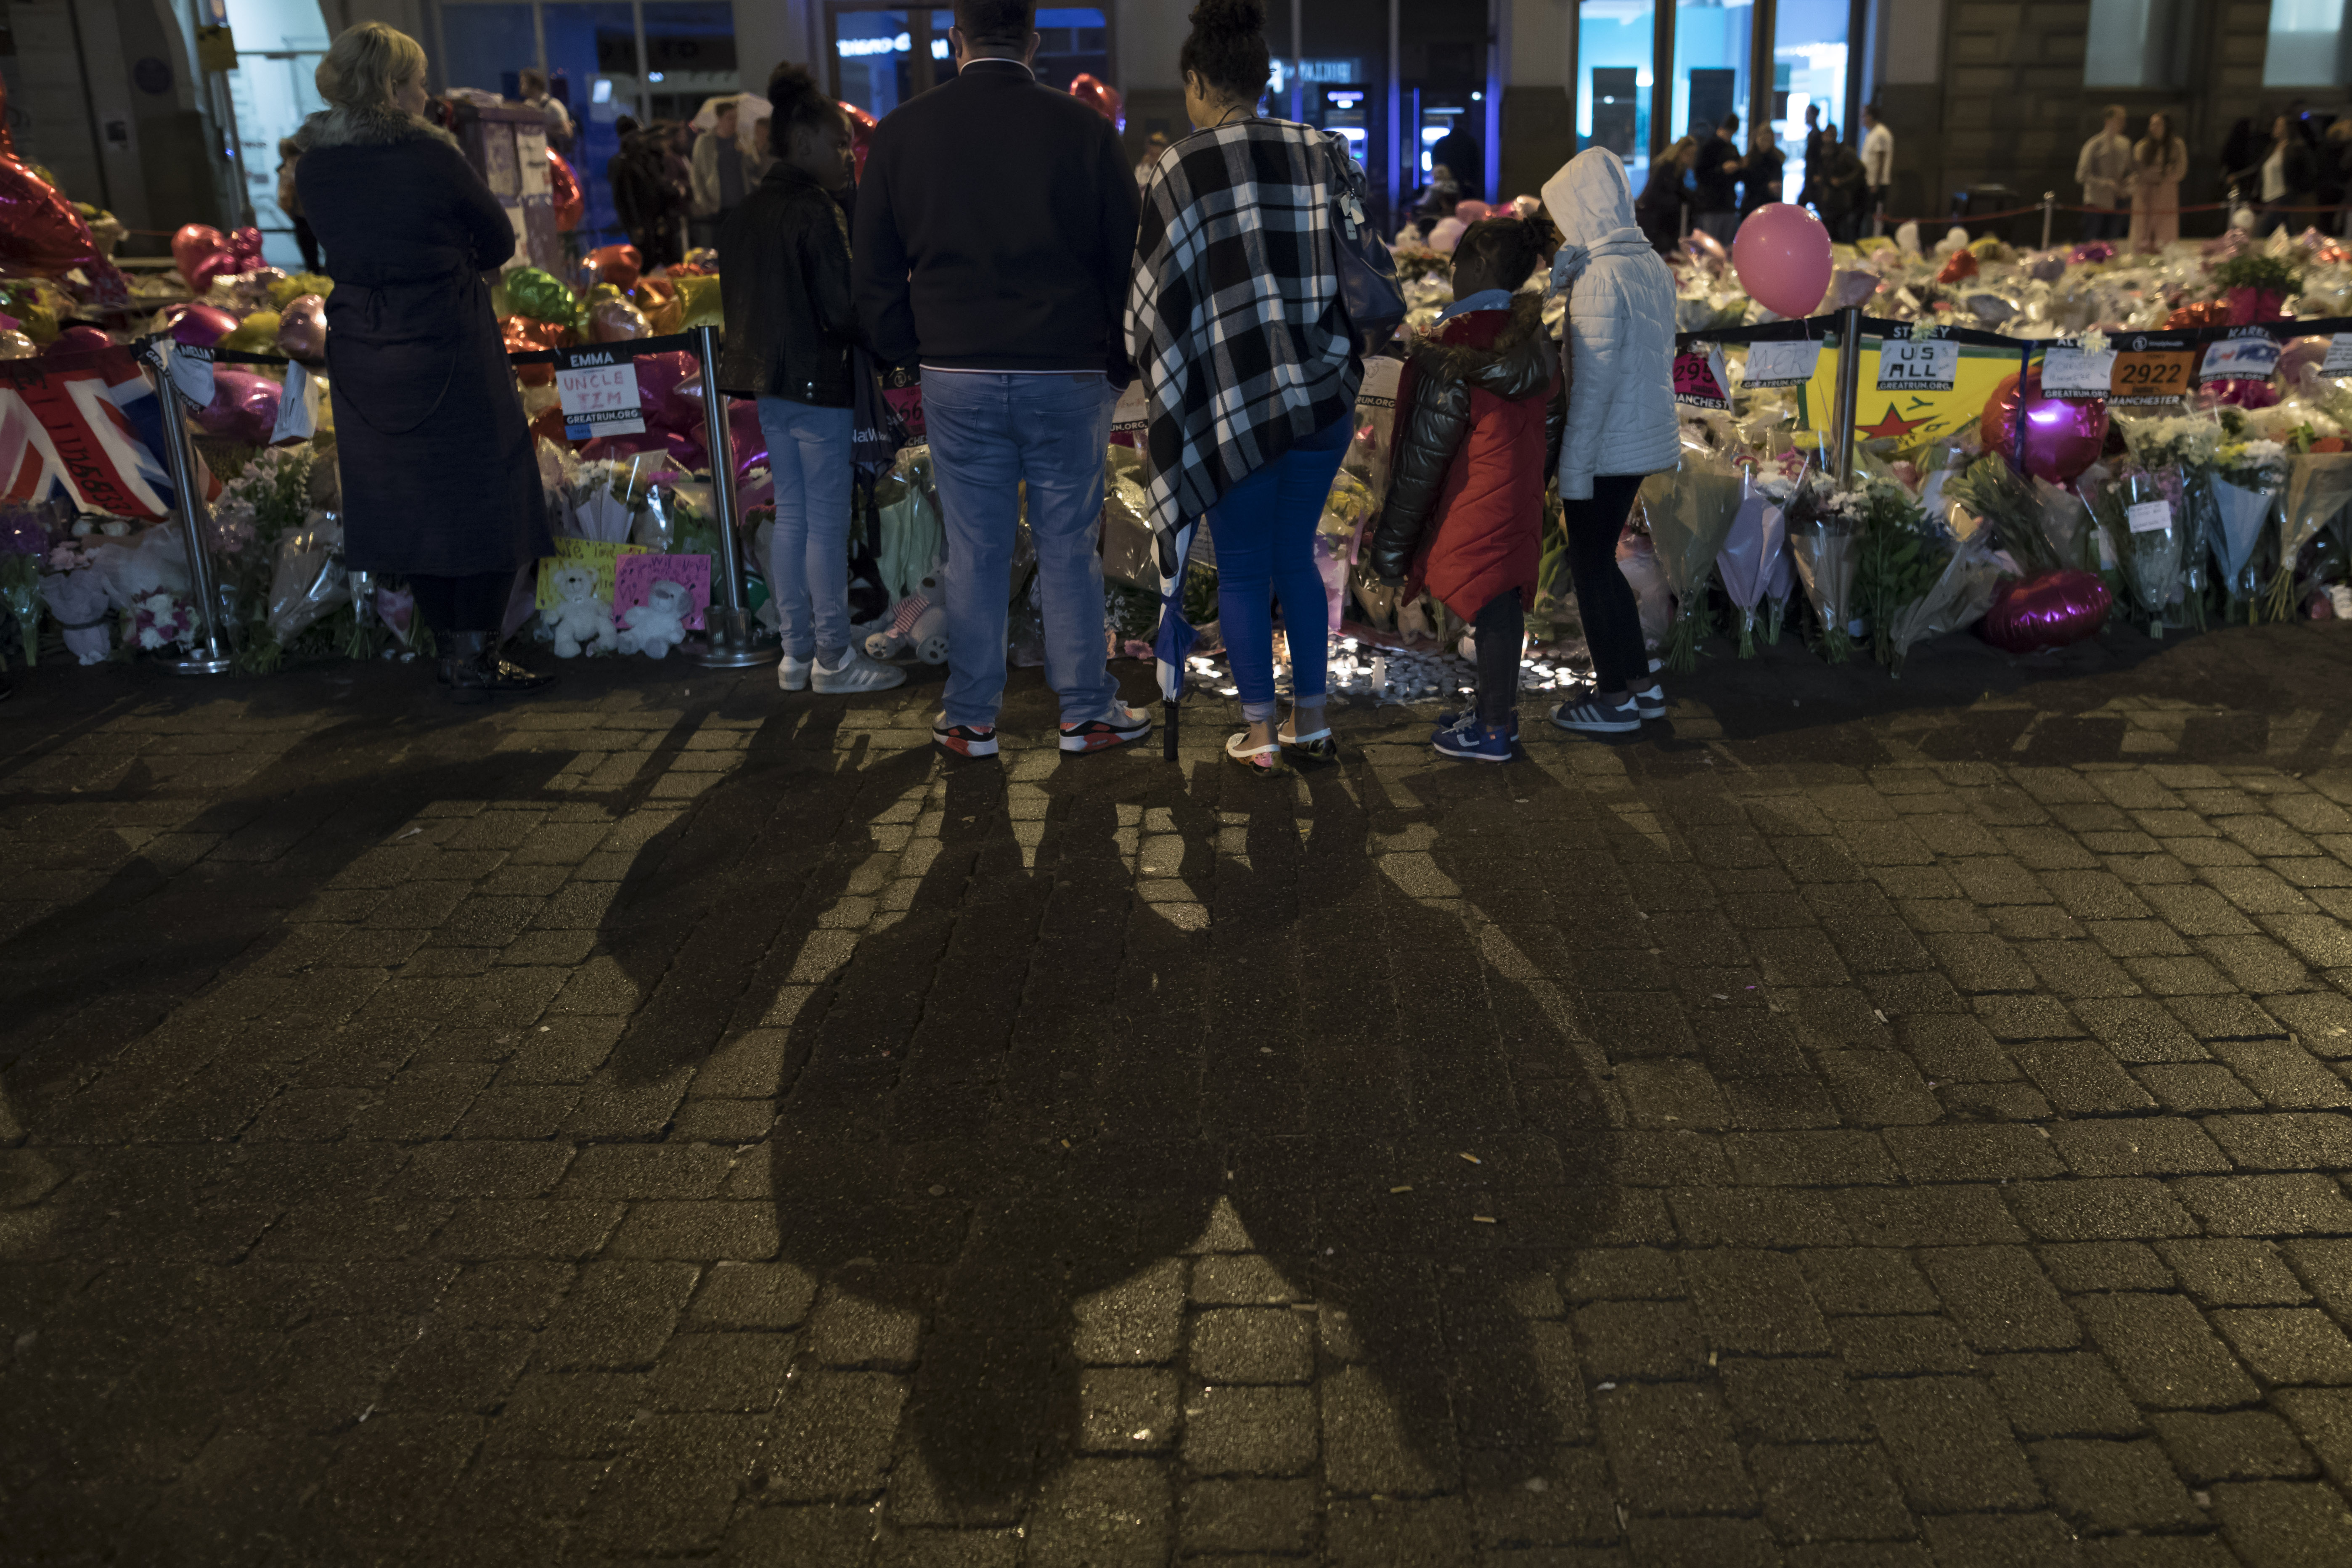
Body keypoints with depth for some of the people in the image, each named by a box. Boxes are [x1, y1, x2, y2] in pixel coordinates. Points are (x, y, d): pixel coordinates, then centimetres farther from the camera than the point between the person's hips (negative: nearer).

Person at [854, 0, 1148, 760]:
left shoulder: (902, 132, 2)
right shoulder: (1085, 130, -3)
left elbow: (875, 269, 8)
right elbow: (1126, 260, 2)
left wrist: (906, 354, 18)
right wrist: (1121, 362, 12)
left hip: (957, 376, 1)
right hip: (1068, 374, -1)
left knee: (974, 551, 8)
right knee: (1069, 547, 8)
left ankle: (970, 720, 17)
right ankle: (1086, 712, 16)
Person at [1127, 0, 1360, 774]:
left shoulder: (1183, 168, -6)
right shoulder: (1324, 155, 4)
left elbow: (1159, 292, -5)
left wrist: (1156, 374, 8)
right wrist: (1338, 353, 16)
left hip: (1233, 399, -4)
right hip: (1324, 392, 4)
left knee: (1242, 570, 8)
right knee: (1296, 557, 17)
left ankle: (1259, 734, 14)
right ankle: (1311, 722, 22)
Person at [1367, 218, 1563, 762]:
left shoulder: (1454, 349, -17)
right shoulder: (1538, 343, 7)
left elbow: (1423, 453, -15)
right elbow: (1551, 426, 15)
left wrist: (1393, 540, -9)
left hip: (1472, 513, -7)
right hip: (1519, 504, 7)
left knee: (1490, 608, 1)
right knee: (1503, 604, 15)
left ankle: (1493, 732, 11)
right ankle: (1496, 714, 28)